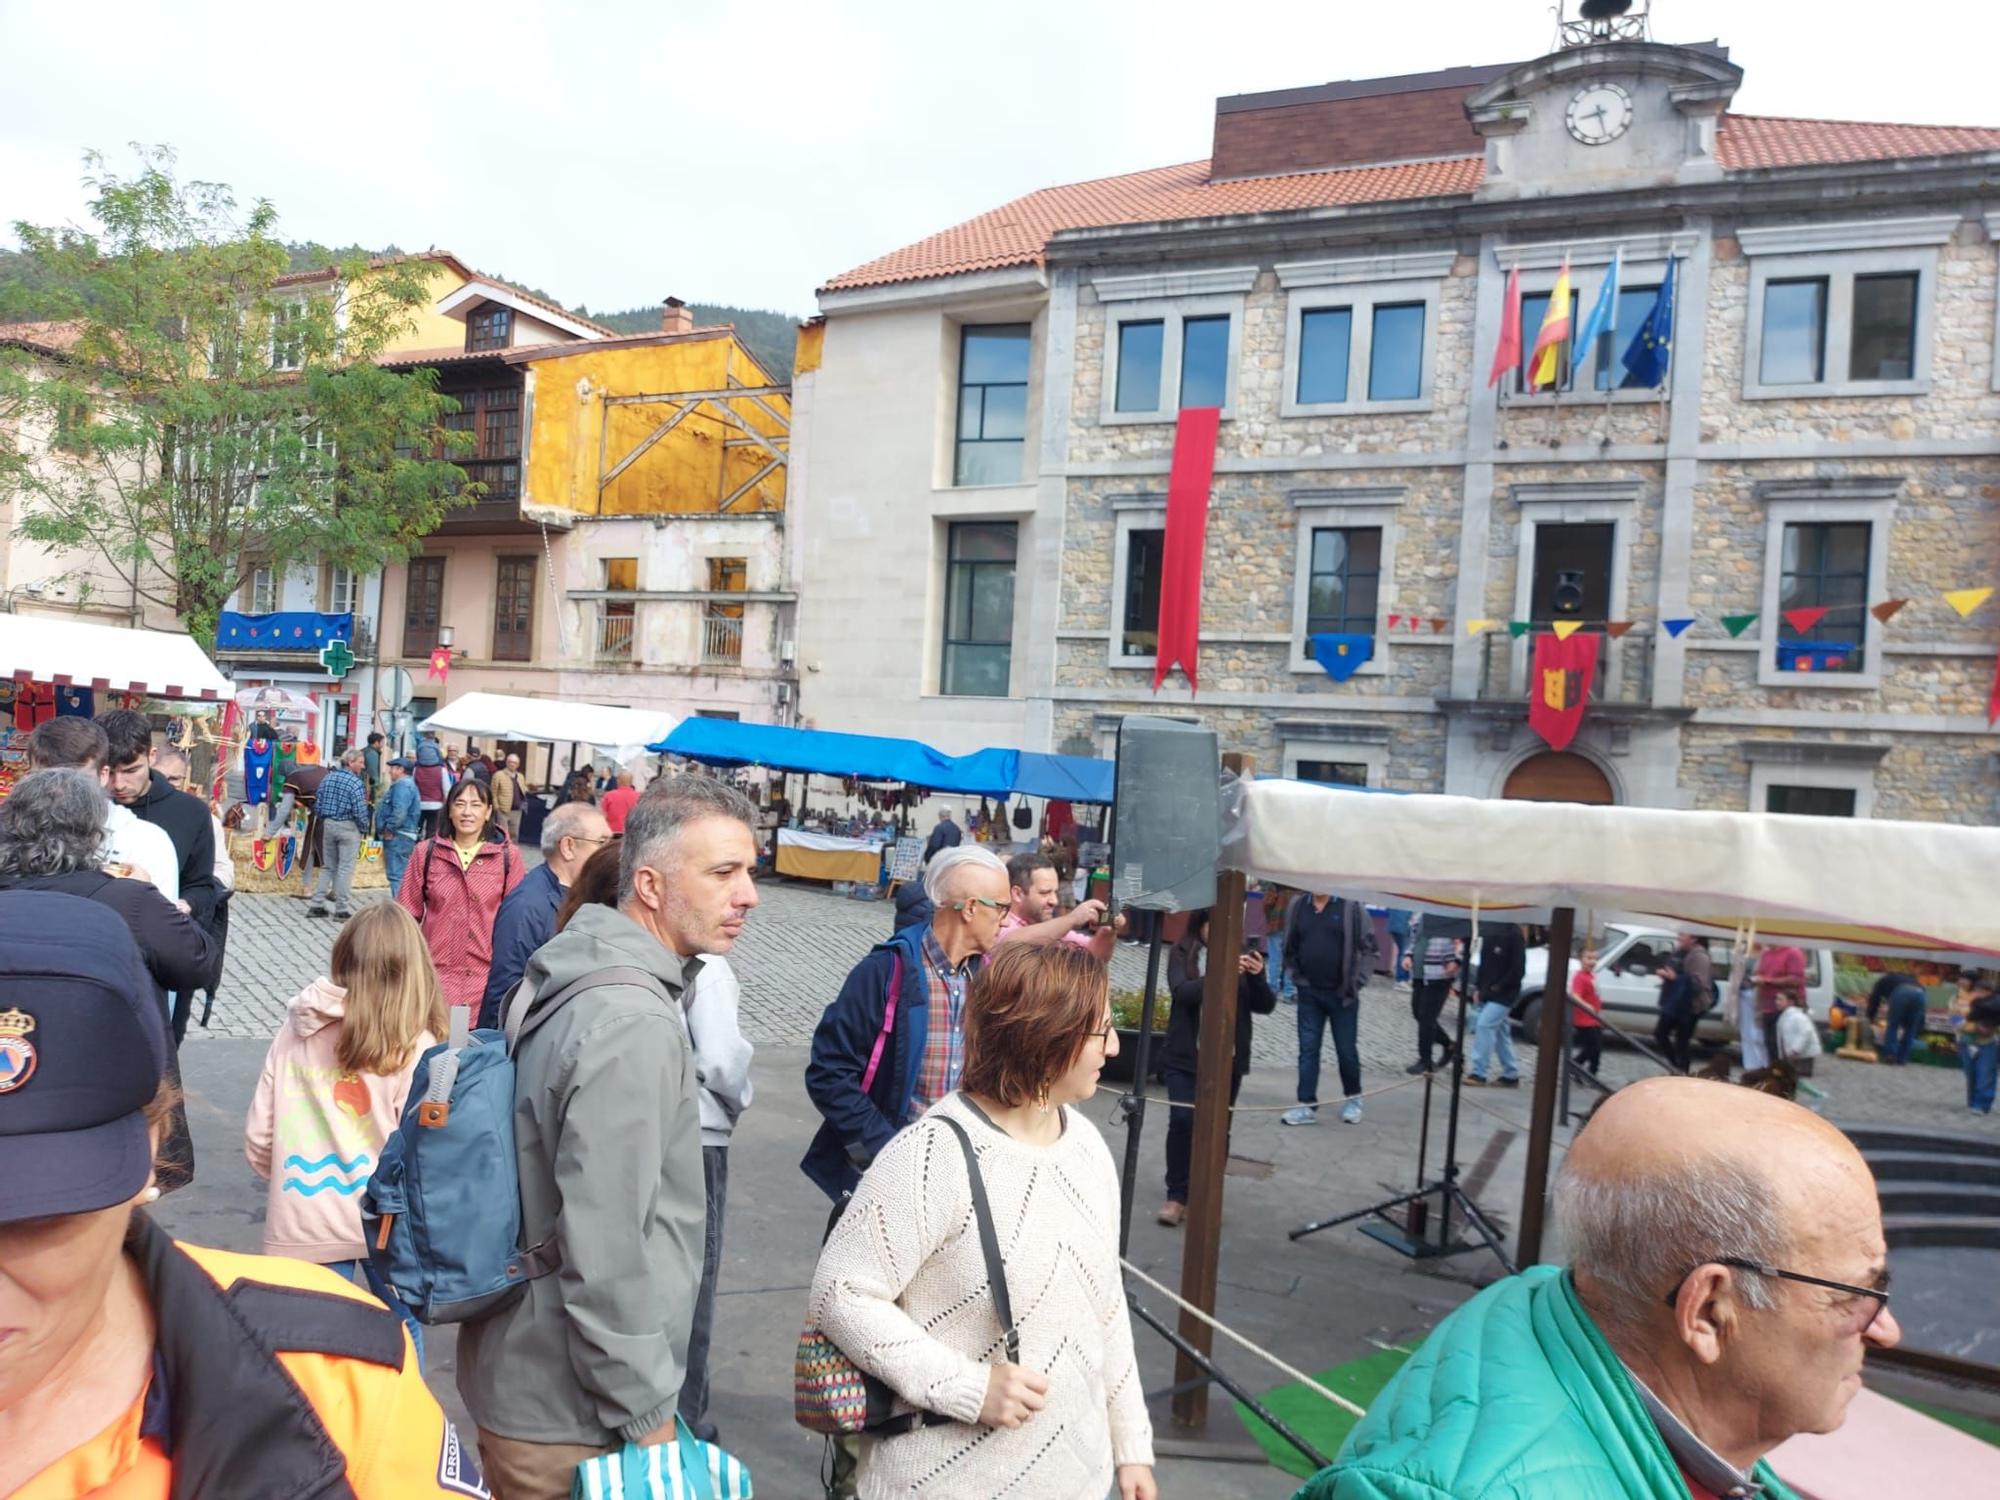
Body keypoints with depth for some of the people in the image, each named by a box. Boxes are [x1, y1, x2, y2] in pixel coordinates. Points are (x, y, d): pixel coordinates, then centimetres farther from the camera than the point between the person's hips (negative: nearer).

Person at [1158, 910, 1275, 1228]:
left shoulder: (1243, 952, 1)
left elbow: (1266, 1006, 1)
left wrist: (1257, 976, -19)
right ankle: (1177, 1196, 8)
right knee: (1182, 1121, -5)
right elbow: (1182, 991, -19)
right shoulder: (1182, 952, -2)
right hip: (1186, 1056, -1)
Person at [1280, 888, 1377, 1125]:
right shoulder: (1299, 906, 1)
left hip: (1342, 994, -3)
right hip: (1308, 993, 3)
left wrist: (1357, 981, -9)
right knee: (1308, 1049, 5)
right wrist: (1297, 976, 5)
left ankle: (1353, 1098, 29)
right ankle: (1307, 1105, 11)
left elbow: (1368, 947, -6)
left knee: (1346, 1049, 9)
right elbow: (1290, 948, 13)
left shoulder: (1351, 905, -9)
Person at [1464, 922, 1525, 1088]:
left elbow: (1518, 969, -15)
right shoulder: (1490, 931, 8)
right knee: (1500, 1032, 13)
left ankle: (1479, 1073, -12)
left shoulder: (1514, 934, -13)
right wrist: (1478, 987, 9)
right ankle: (1511, 1075, 22)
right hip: (1487, 993, 8)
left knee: (1484, 1025, -15)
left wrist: (1498, 987, -14)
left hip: (1504, 994, -8)